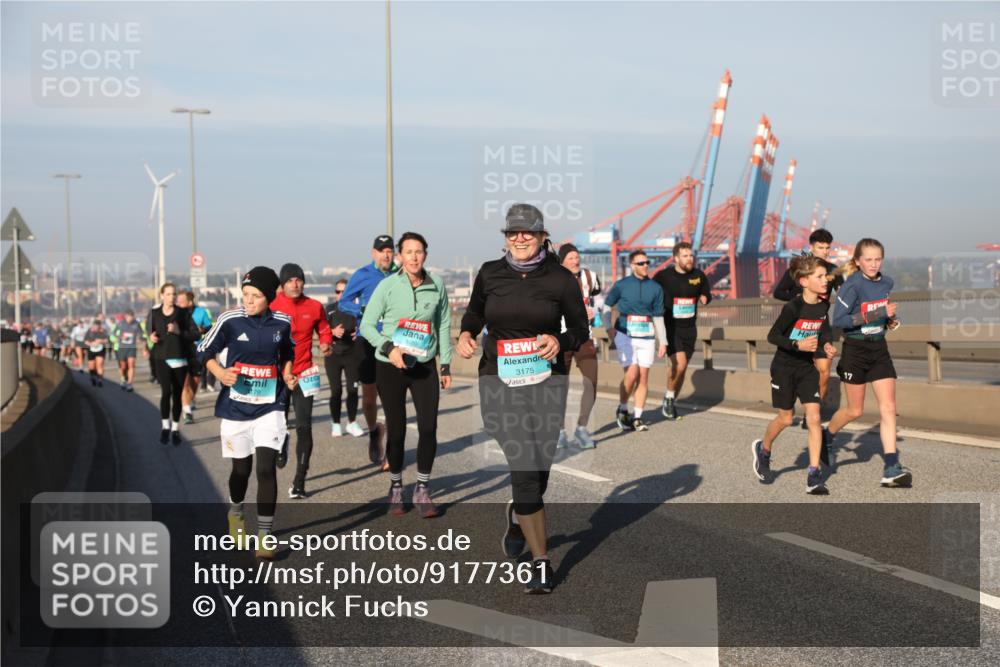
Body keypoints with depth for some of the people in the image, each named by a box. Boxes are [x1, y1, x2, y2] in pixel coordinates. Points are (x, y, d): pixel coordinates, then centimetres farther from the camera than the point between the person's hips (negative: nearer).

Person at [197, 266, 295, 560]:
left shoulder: (282, 323, -3)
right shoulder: (230, 320, -10)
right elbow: (204, 351, 0)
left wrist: (287, 374, 0)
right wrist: (220, 373, -17)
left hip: (270, 407, 0)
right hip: (235, 407, 0)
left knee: (266, 468, -12)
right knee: (242, 469, 12)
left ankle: (265, 535, -4)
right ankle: (235, 513, 43)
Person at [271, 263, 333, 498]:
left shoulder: (314, 307, 1)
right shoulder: (271, 307, -5)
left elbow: (324, 331, 14)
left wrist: (325, 344, -6)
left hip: (304, 375, 1)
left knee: (304, 427, -5)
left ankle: (299, 480, 1)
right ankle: (281, 448, 47)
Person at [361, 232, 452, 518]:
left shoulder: (437, 287, -1)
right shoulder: (387, 286, -8)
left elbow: (443, 326, 8)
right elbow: (367, 325, -4)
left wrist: (446, 365, 8)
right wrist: (388, 347, -19)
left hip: (424, 366, 2)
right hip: (390, 367, -2)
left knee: (429, 427, -3)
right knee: (396, 429, 4)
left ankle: (422, 490, 11)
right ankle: (395, 488, 21)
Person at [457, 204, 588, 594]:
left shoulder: (561, 280, -1)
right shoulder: (490, 274, 2)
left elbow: (580, 330, 7)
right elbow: (474, 312, 20)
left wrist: (560, 342, -14)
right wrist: (466, 334, 0)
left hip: (546, 381, 1)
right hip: (499, 381, -1)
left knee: (539, 470, 7)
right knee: (524, 467, -12)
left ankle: (518, 516, 43)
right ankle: (541, 563, -4)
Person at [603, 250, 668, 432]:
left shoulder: (655, 288, 7)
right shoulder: (621, 285, 0)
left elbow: (658, 317, 11)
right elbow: (607, 305, 10)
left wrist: (663, 342, 8)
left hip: (646, 337, 3)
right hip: (625, 335, -3)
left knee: (643, 376, 0)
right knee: (632, 373, -15)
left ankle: (637, 417, 9)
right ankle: (622, 410, 7)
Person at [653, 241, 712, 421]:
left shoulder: (698, 275, 2)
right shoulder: (663, 276, -8)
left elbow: (706, 294, 18)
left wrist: (704, 298, -3)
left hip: (689, 328, 4)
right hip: (670, 327, -4)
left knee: (682, 368, 9)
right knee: (679, 363, -21)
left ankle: (672, 403, 26)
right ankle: (669, 397, 3)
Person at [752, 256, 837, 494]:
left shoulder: (824, 305, -5)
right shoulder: (793, 307, -23)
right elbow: (772, 335, -18)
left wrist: (826, 345, -4)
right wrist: (798, 344, -30)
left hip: (807, 367, 5)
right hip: (784, 367, -5)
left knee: (814, 417, -6)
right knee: (786, 418, 8)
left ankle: (814, 475, -4)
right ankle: (763, 450, 39)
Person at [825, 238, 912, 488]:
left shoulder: (887, 283, 4)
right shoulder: (852, 285, -16)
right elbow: (838, 320, -23)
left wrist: (891, 320, -1)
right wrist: (877, 314, -27)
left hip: (879, 350, 5)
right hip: (855, 350, -5)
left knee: (888, 408, -4)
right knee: (855, 410, 6)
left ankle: (892, 469, -6)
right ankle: (825, 437, 36)